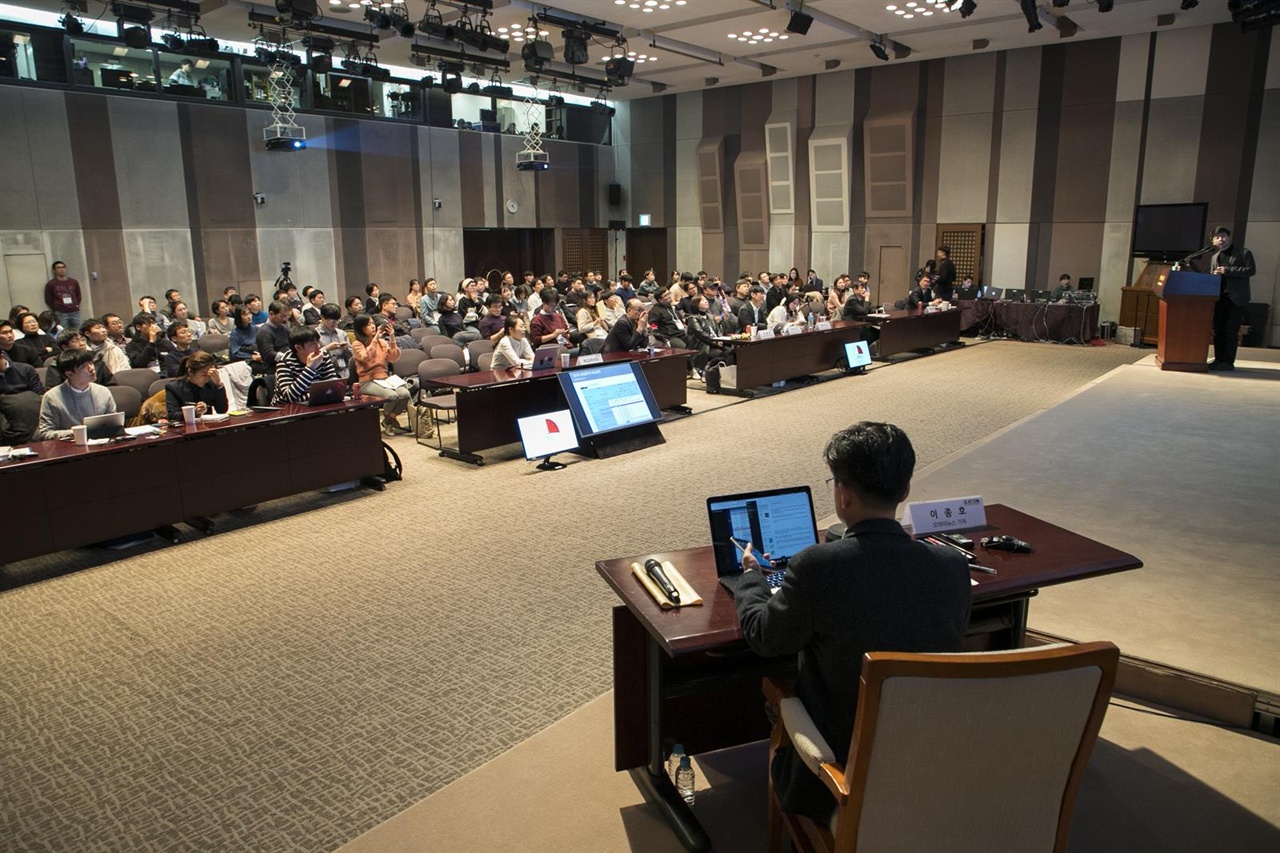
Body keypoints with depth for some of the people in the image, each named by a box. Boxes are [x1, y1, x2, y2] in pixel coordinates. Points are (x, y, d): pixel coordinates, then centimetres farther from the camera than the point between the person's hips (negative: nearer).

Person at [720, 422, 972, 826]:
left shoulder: (817, 566, -27)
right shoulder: (953, 566, -16)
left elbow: (764, 639, -8)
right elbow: (950, 643, 5)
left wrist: (750, 575, 12)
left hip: (843, 752, -4)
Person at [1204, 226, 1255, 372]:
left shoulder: (1243, 253, 0)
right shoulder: (1214, 257, 17)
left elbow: (1251, 270, -10)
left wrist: (1228, 270, -16)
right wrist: (1215, 275, -2)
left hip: (1236, 298, -6)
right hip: (1219, 298, 6)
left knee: (1231, 331, -8)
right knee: (1218, 330, 7)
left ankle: (1228, 362, -6)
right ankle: (1218, 359, 14)